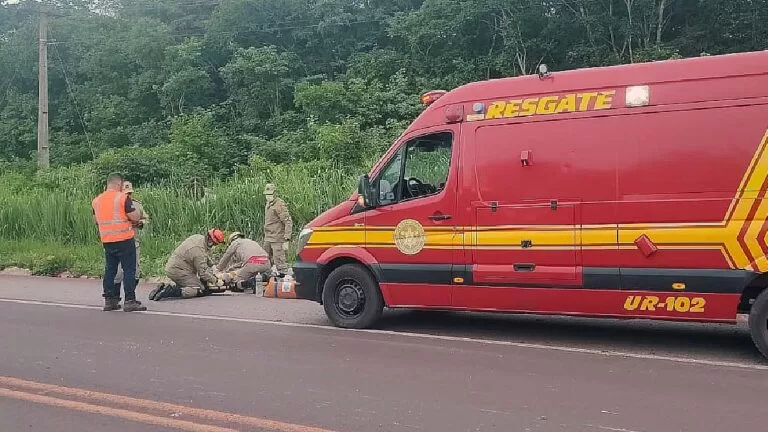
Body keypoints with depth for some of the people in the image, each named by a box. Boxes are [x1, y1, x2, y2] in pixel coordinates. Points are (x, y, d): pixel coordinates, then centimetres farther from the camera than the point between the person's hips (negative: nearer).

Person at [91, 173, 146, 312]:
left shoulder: (96, 200, 9)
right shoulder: (123, 198, -11)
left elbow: (96, 220, 20)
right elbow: (135, 217, -13)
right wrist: (139, 214, 8)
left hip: (106, 241, 6)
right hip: (125, 239, -6)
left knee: (110, 270, 14)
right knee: (129, 270, -2)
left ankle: (109, 300, 17)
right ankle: (130, 301, -4)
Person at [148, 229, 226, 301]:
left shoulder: (199, 237, 4)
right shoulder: (199, 250, -25)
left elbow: (206, 258, 21)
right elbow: (203, 272, -20)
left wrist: (214, 272, 20)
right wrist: (216, 281, -8)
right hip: (178, 271, -10)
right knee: (201, 290, -14)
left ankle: (164, 288, 10)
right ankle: (169, 291, -19)